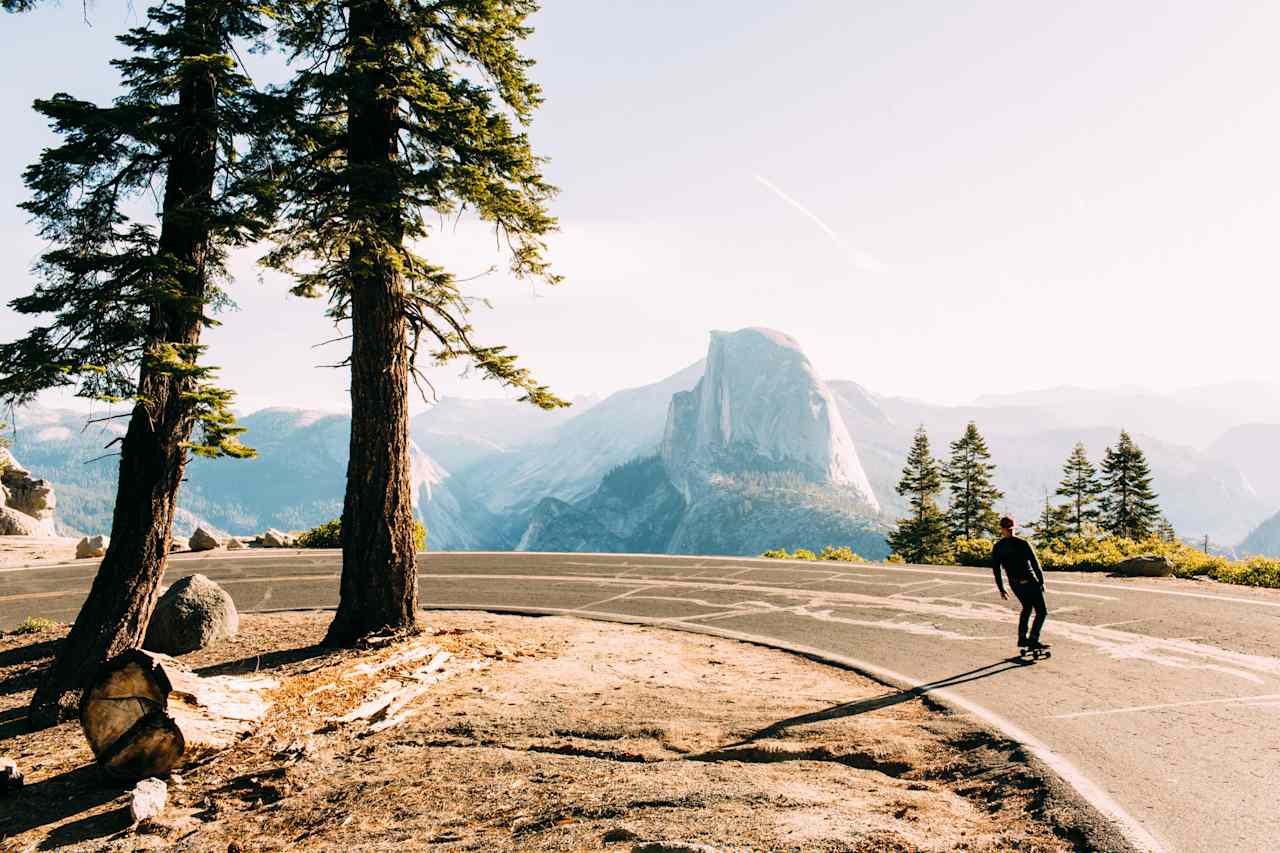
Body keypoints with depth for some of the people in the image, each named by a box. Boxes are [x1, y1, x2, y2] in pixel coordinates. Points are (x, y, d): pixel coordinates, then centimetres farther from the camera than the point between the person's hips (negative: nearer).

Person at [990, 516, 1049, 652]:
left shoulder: (997, 547, 0)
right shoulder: (1023, 543, -12)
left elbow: (996, 570, 3)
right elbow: (1035, 563, -11)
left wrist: (1001, 590, 12)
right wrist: (1041, 582, 0)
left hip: (1014, 584, 5)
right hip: (1030, 582, -5)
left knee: (1027, 608, 26)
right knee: (1041, 612, 7)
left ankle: (1022, 638, 24)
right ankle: (1033, 641, -3)